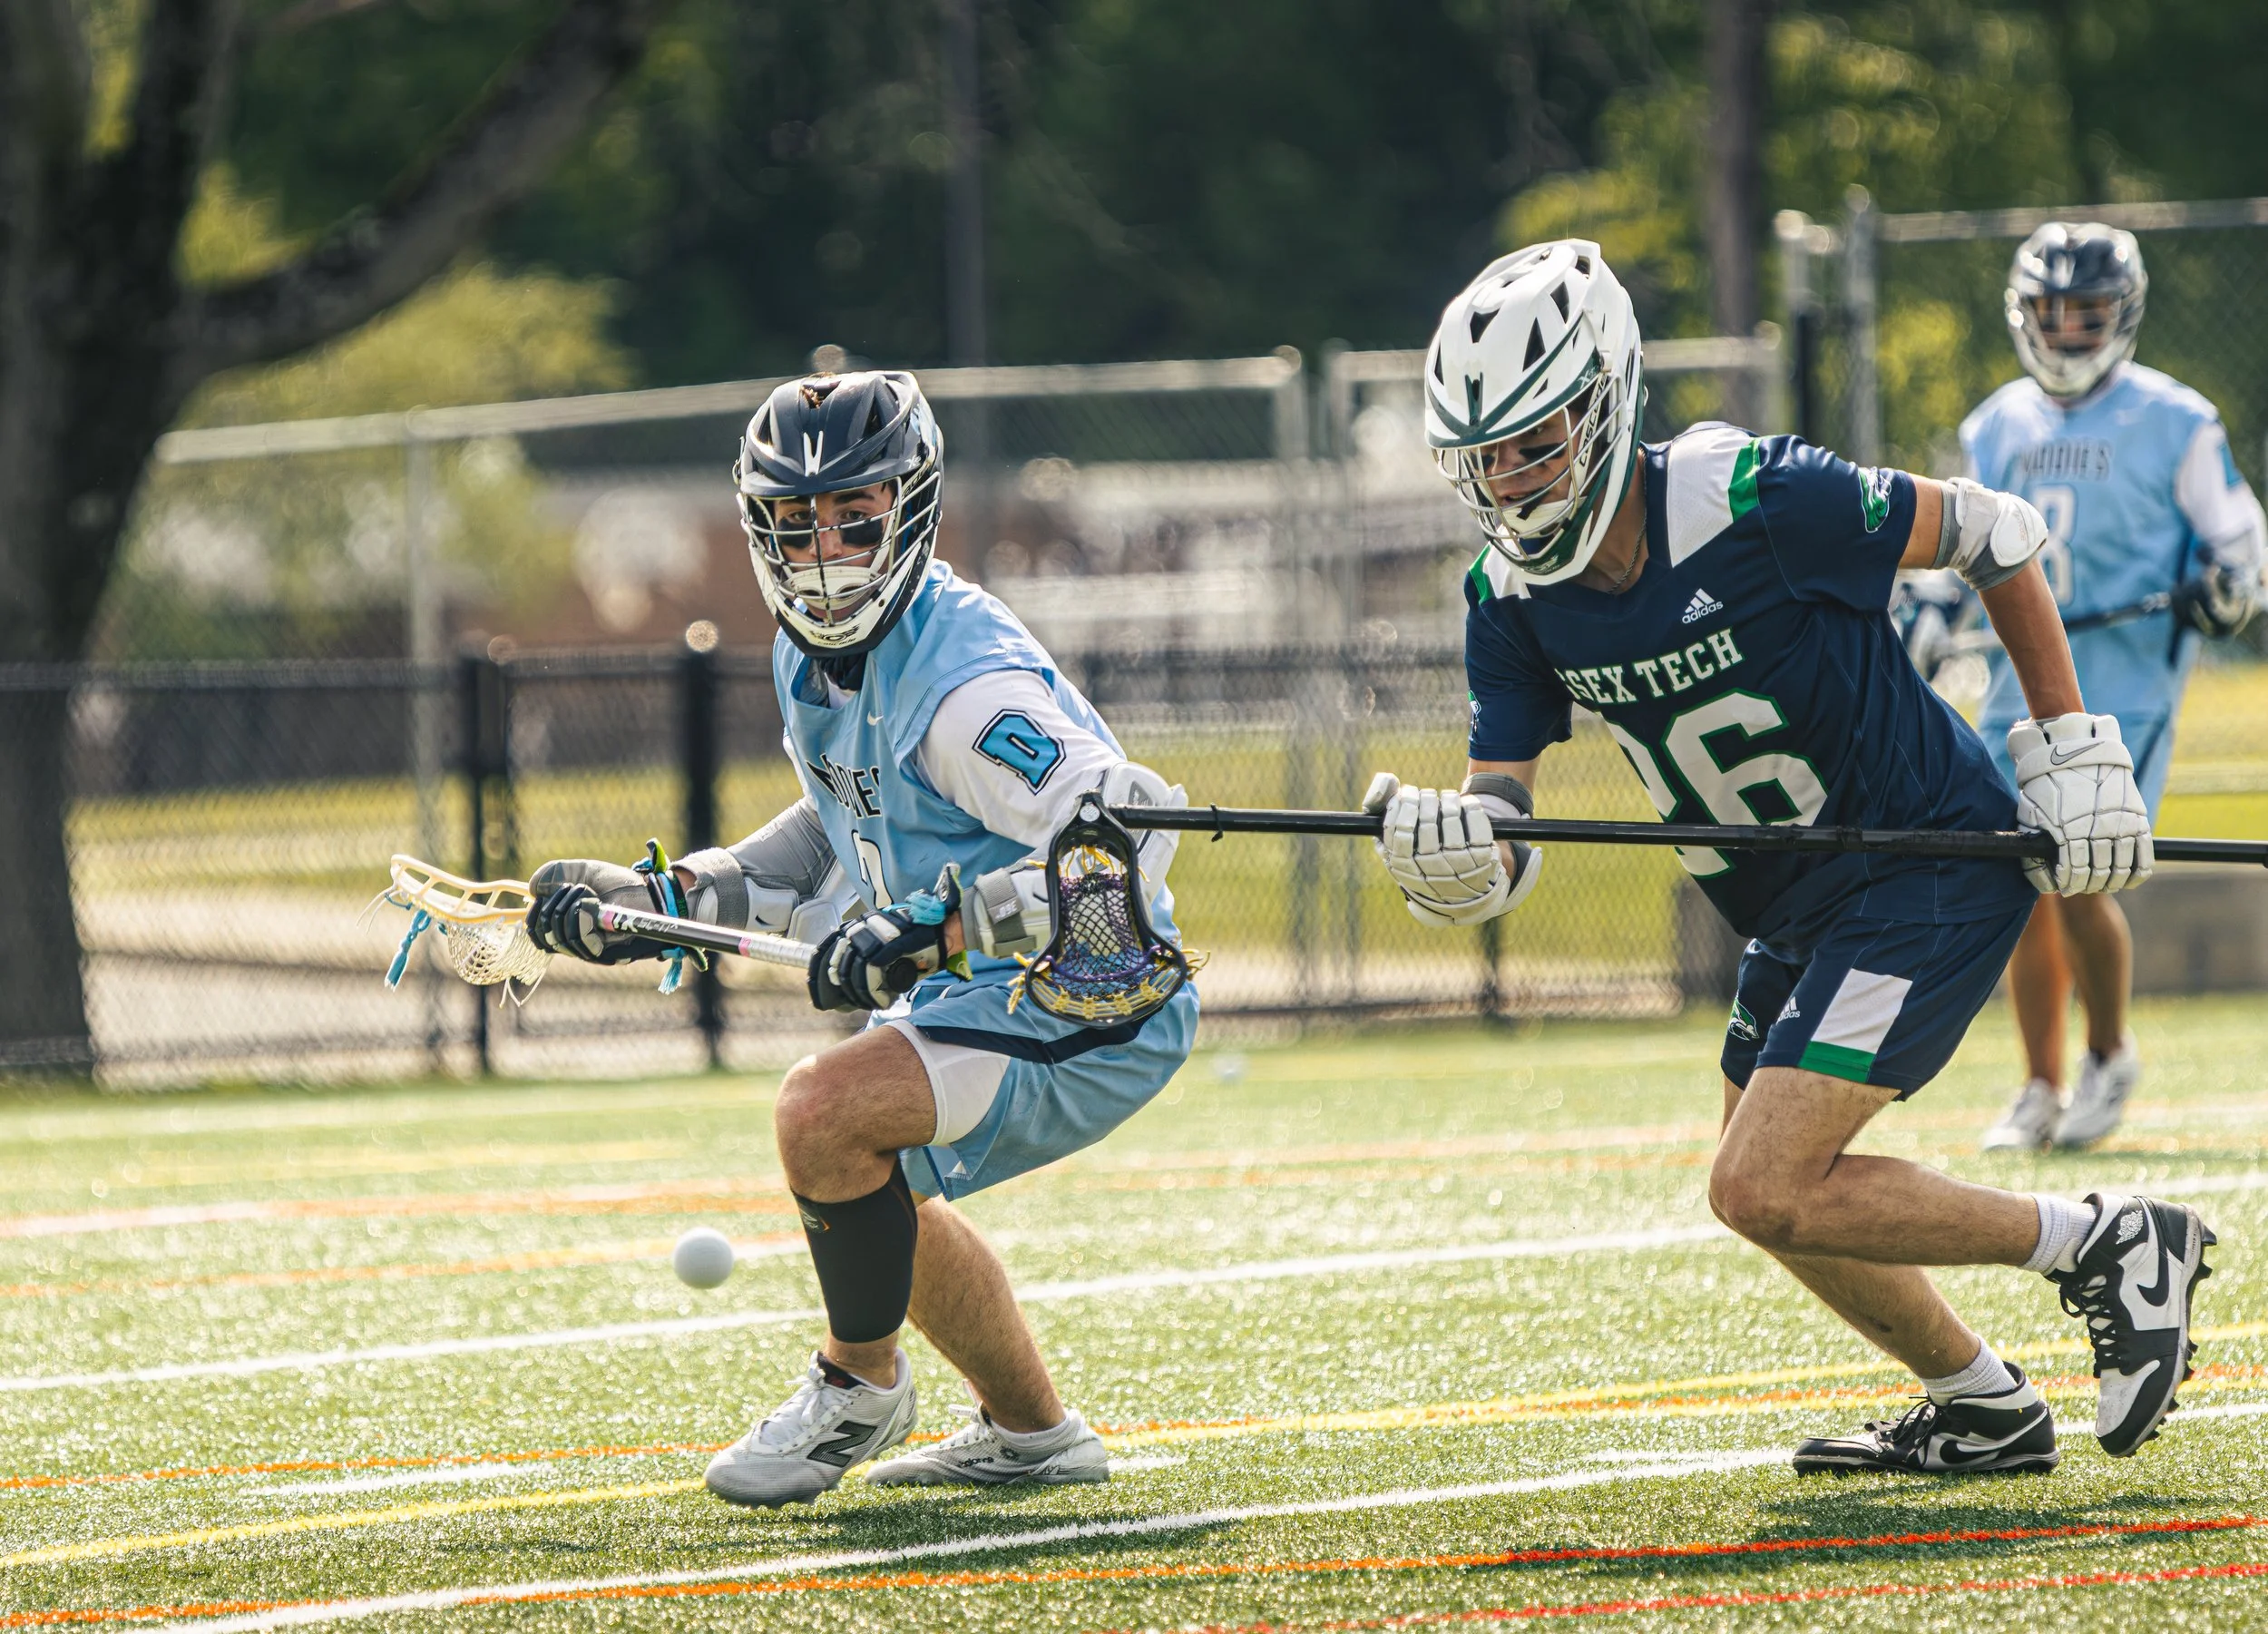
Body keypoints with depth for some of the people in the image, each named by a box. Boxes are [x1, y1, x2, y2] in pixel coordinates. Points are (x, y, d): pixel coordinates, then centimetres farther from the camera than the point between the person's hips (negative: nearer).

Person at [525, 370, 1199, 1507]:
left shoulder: (964, 686, -27)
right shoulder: (815, 661, 3)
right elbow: (838, 838, 20)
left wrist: (932, 933, -41)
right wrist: (660, 902, 13)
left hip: (1092, 1016, -11)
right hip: (984, 994, 11)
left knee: (824, 1113, -24)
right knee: (867, 1180, 28)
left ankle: (861, 1388, 0)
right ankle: (1031, 1434, 41)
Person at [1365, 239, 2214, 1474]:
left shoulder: (1756, 502, -26)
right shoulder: (1515, 597, -6)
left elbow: (1993, 534, -12)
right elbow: (1502, 823, -9)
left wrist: (2070, 750, -9)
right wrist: (1452, 854, -34)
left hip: (1936, 872, -8)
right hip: (1800, 910, 8)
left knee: (1766, 1192, -17)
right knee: (1771, 1193, 18)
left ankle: (2111, 1250, -5)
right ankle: (1984, 1410, 36)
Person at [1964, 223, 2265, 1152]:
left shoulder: (2173, 423, -1)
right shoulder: (1997, 427, 13)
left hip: (2127, 684, -5)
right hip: (2021, 684, 5)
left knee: (2076, 880, -14)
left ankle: (2110, 1057, 9)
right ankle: (2041, 1091, 15)